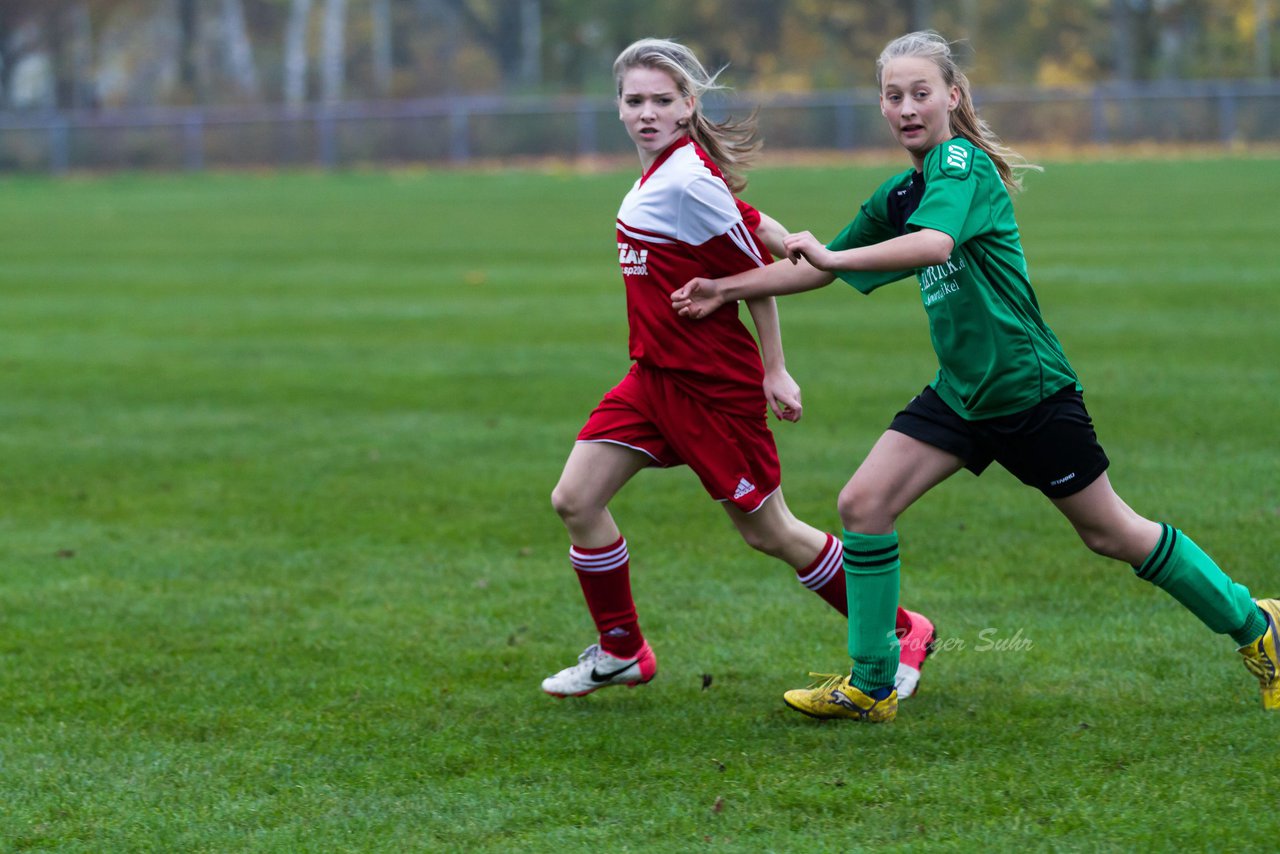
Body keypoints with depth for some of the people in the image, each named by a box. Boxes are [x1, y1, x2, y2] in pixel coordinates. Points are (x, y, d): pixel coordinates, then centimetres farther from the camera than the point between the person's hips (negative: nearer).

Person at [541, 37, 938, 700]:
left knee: (767, 532, 2)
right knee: (575, 501, 2)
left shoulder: (685, 183, -19)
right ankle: (620, 651, 19)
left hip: (713, 386, -9)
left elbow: (756, 270, -13)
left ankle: (899, 635, 18)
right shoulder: (663, 173, 7)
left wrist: (773, 372, -7)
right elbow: (755, 230, 12)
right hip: (654, 374, 9)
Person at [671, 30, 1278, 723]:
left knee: (1111, 535, 2)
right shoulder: (897, 196, 9)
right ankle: (870, 688, 4)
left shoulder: (962, 160, -15)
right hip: (959, 394, 7)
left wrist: (832, 255, -38)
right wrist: (724, 290, 18)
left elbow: (934, 242, -35)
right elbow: (820, 268, 21)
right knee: (863, 504, -5)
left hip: (1030, 391, -7)